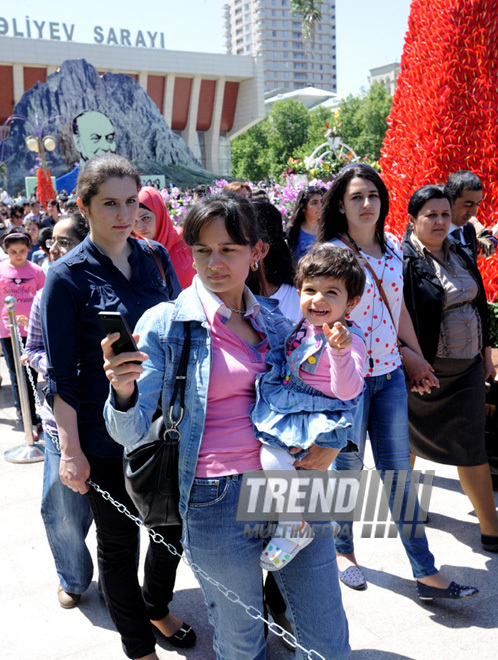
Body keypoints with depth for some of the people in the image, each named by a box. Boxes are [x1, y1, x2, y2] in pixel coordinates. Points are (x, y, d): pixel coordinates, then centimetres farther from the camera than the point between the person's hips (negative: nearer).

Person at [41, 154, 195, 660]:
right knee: (118, 542, 13)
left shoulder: (157, 258, 2)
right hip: (107, 436, -4)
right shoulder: (67, 276, -11)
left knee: (174, 526, 19)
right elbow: (60, 375, -10)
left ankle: (156, 608, 49)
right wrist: (70, 448, -12)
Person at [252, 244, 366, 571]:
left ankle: (295, 526, -6)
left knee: (272, 452, -25)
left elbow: (348, 390, -29)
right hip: (288, 408, 9)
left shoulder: (349, 340, -16)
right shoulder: (302, 327, 7)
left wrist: (341, 351, -42)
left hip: (319, 421, -9)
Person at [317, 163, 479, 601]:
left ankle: (426, 572, 18)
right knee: (348, 468, 10)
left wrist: (417, 358, 18)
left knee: (399, 471, 10)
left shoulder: (392, 247, 7)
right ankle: (343, 548, 36)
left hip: (390, 375, 5)